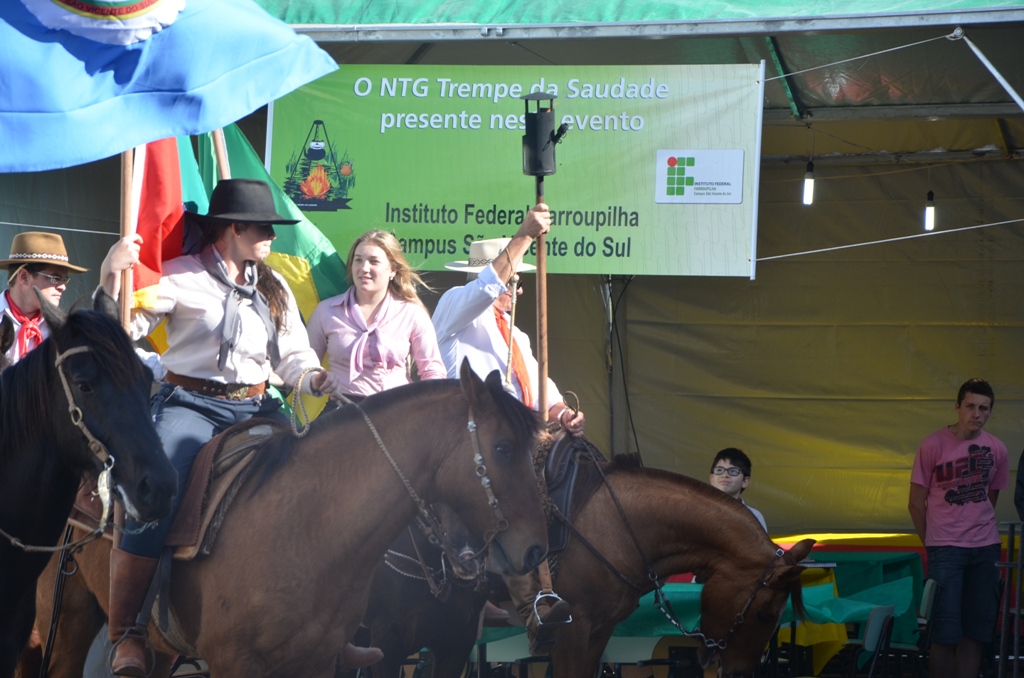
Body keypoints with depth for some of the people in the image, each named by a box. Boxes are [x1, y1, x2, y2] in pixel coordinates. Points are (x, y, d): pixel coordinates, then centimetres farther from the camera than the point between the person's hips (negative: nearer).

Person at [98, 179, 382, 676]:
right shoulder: (182, 278, 1)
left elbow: (294, 357, 18)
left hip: (255, 408, 5)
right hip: (191, 404, -5)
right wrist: (111, 278, -22)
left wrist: (316, 379, -5)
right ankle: (124, 635, -22)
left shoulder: (274, 289, 18)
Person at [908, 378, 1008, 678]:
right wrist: (934, 544, 1)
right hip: (946, 549, -4)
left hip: (985, 548, 4)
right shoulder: (933, 445, -7)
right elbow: (917, 502, -1)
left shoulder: (996, 450, 5)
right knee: (945, 633, -6)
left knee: (976, 631, 4)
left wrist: (980, 529, 9)